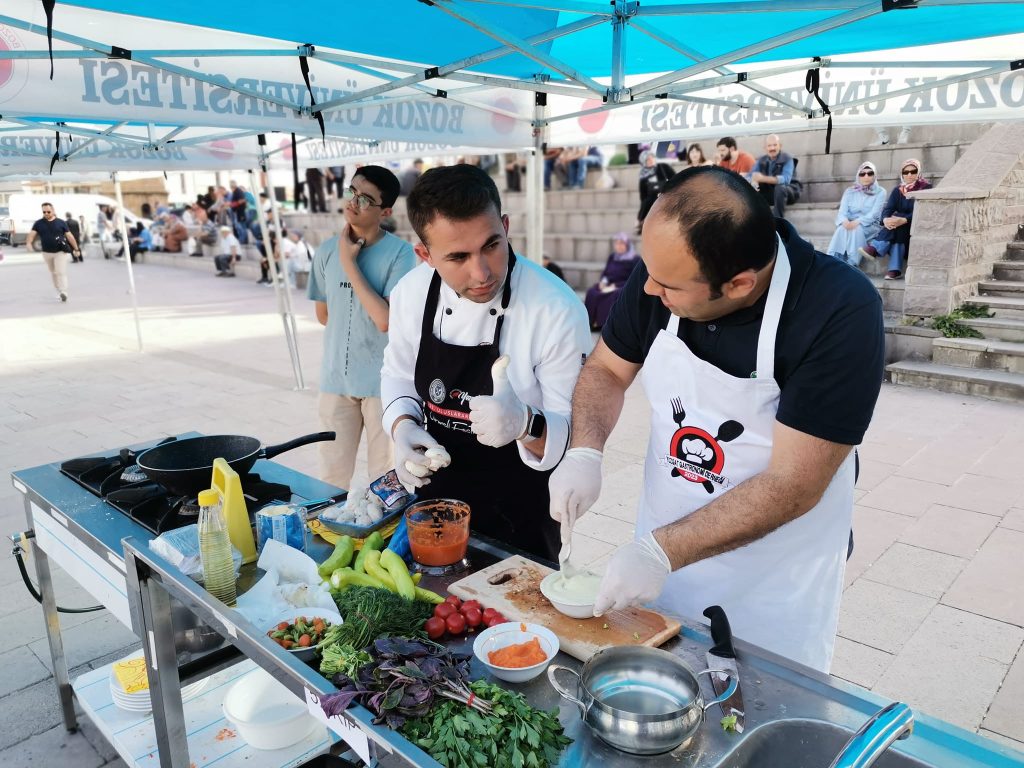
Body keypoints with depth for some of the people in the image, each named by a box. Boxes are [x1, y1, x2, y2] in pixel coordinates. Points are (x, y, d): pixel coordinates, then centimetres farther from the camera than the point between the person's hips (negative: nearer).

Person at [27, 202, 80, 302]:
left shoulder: (61, 223, -2)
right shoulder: (38, 223, 2)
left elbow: (69, 236, 1)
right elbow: (32, 234, -7)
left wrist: (76, 249, 0)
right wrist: (28, 243, -27)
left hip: (60, 252, -4)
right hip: (47, 253, 4)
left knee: (61, 272, -13)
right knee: (53, 273, 13)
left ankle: (64, 293, -19)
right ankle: (59, 292, 25)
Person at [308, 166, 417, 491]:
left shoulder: (400, 253, -11)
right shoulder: (327, 251, 2)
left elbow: (386, 319, -20)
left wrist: (350, 263, -16)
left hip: (383, 381, -4)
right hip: (336, 377, 4)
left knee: (385, 479, 9)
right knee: (333, 475, 15)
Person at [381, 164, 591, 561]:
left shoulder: (558, 310, -25)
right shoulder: (411, 292, -10)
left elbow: (576, 432, -20)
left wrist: (525, 424, -41)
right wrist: (403, 427, -12)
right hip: (435, 495, 5)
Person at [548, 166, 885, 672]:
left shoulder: (843, 313, -28)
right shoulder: (663, 269, -14)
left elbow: (791, 486, -27)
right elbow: (606, 369, 1)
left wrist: (662, 551, -29)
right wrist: (585, 452, -16)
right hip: (663, 546, 4)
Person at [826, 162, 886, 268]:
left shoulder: (880, 192, 4)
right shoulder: (850, 191, 12)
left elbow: (874, 214, -10)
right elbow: (842, 211, -3)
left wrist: (857, 222, -28)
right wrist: (845, 221, -27)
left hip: (869, 227, -2)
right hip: (850, 224, 2)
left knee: (857, 229, -36)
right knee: (842, 229, -34)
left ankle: (851, 266, -43)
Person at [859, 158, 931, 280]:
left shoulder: (926, 188, -3)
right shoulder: (897, 191, 10)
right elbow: (888, 208, -6)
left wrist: (904, 220, -36)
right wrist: (886, 219, -31)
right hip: (900, 229, 3)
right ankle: (895, 270, -42)